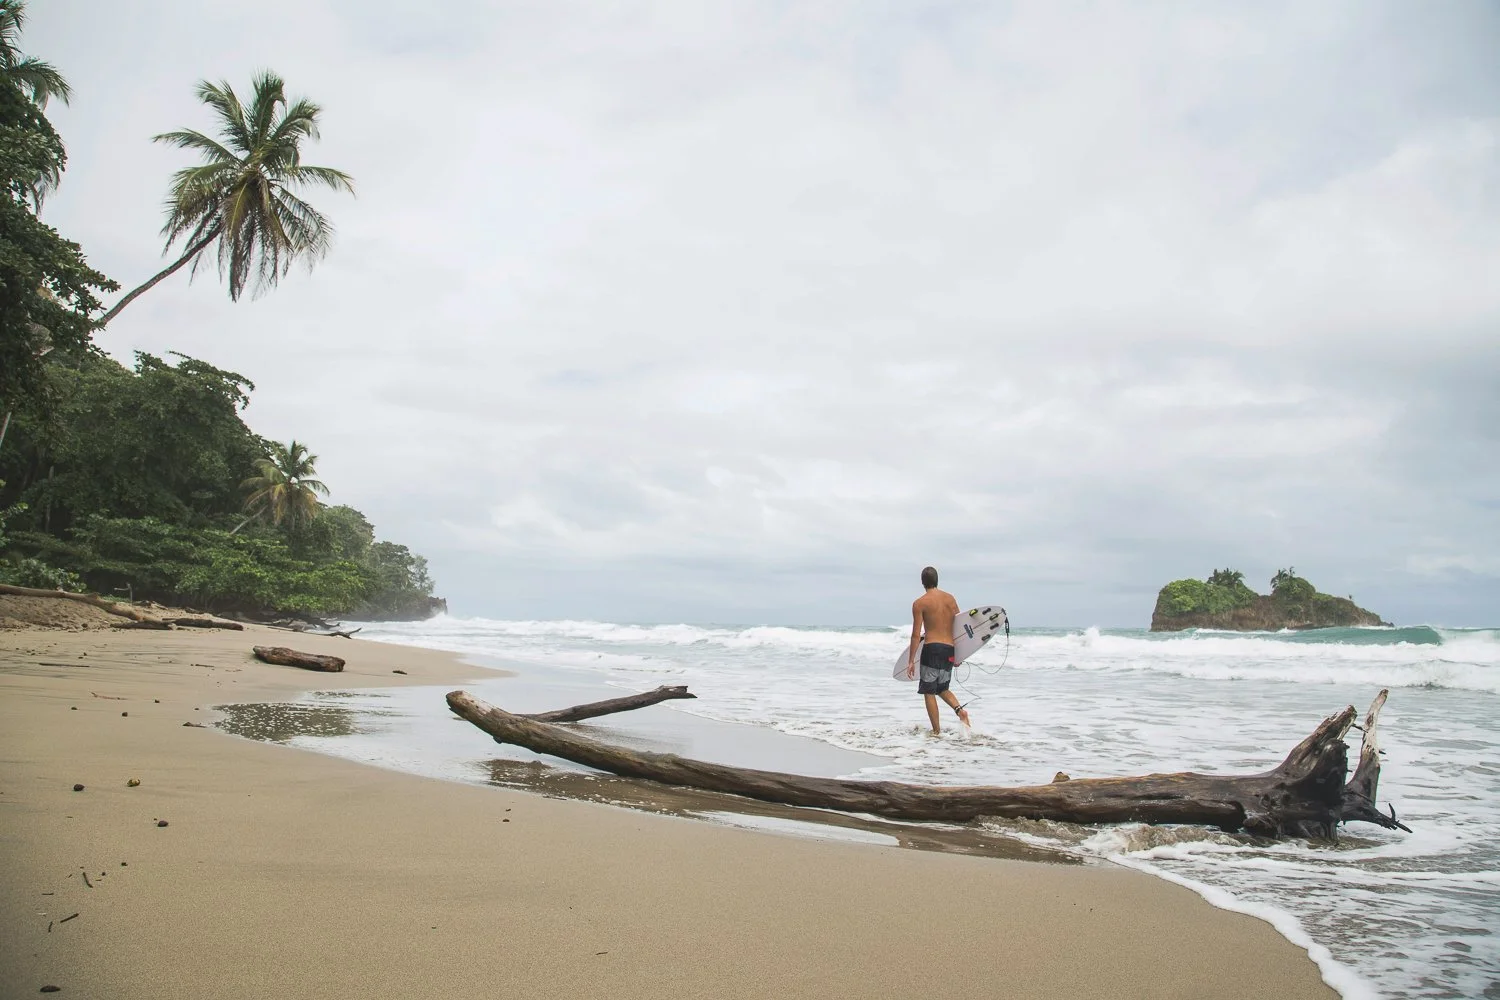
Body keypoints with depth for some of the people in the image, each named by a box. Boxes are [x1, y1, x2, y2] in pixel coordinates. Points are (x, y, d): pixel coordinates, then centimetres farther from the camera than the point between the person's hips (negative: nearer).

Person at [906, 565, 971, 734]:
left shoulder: (919, 603, -5)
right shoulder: (950, 598, 10)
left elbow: (916, 635, -7)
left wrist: (911, 661, -3)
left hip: (932, 649, -5)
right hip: (950, 649, 6)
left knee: (929, 692, 4)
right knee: (942, 688, 22)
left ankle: (936, 731, 3)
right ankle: (960, 710, -3)